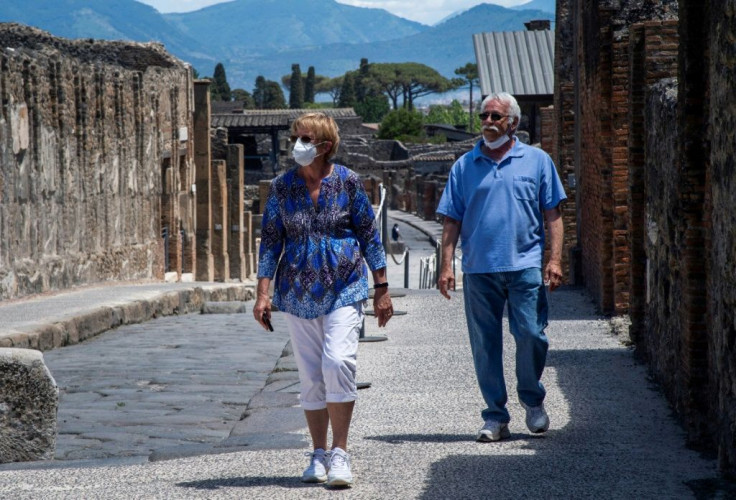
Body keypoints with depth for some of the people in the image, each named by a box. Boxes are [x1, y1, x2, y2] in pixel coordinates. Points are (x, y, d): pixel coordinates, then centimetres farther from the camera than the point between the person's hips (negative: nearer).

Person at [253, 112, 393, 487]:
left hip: (343, 290, -3)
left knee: (338, 363, -18)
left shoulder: (347, 182, -2)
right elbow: (270, 241, 6)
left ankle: (339, 453, -9)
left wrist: (381, 289, 3)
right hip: (298, 293, 3)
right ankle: (318, 455, 17)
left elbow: (369, 235, 3)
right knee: (310, 376, 6)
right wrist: (262, 293, -2)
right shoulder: (282, 187, 3)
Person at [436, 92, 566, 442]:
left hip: (525, 265, -2)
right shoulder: (465, 166, 12)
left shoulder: (537, 161, 9)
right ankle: (495, 417, 11)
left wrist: (555, 259, -4)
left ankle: (532, 399, 17)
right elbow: (451, 221, 11)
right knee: (485, 345, 2)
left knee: (531, 336, -8)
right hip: (479, 269, 2)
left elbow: (552, 215, 7)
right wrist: (446, 266, 2)